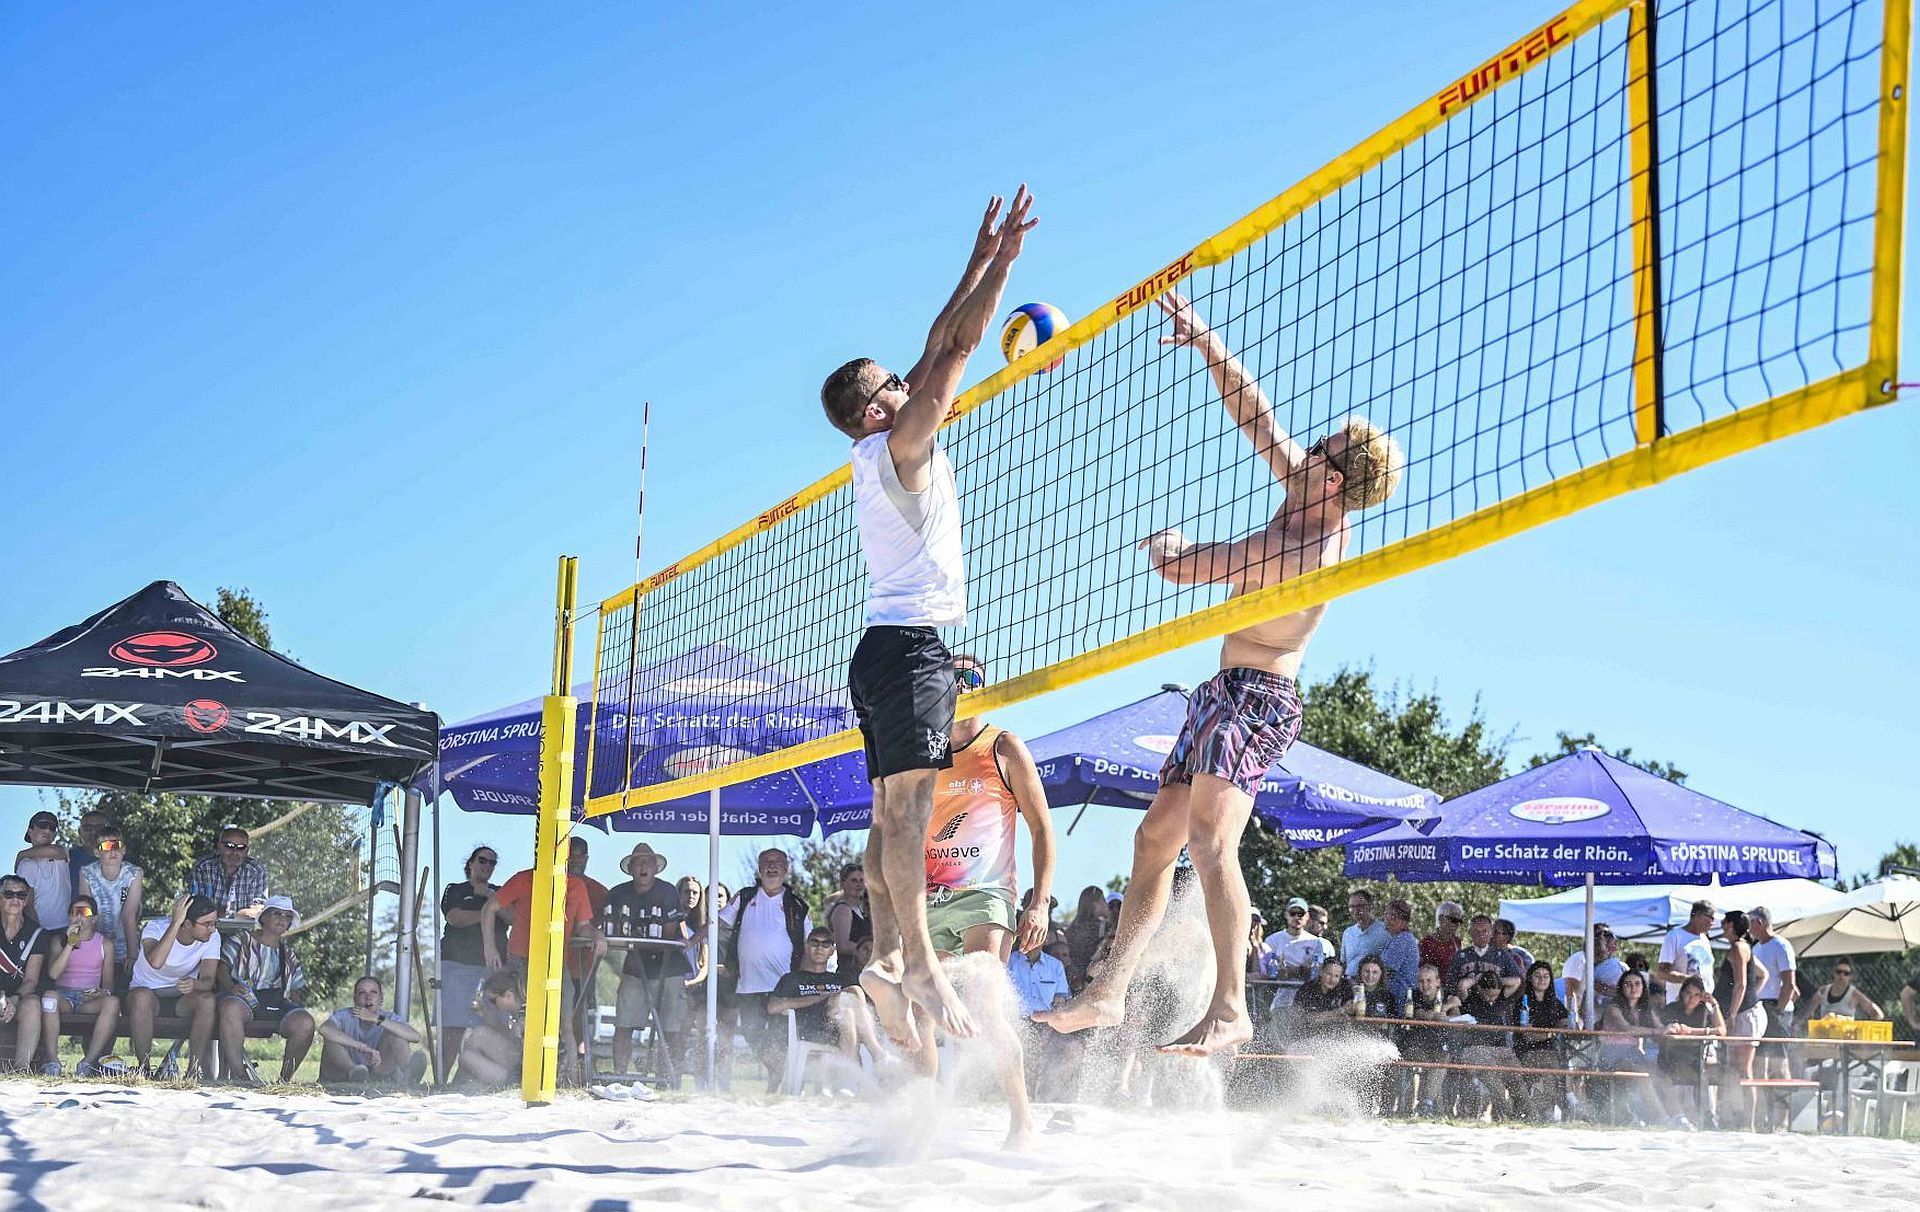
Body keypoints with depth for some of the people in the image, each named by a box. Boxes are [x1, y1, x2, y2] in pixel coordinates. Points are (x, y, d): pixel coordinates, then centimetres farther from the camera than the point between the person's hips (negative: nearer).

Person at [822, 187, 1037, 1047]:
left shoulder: (885, 454, 19)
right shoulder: (897, 447, -5)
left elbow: (937, 351, 23)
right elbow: (957, 352, -8)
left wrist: (978, 264, 25)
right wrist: (1002, 261, -3)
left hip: (887, 645, 10)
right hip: (910, 641, -10)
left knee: (892, 814, 2)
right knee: (906, 807, -15)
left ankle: (887, 960, -3)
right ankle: (918, 964, -19)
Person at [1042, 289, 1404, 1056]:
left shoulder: (1305, 551, -23)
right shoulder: (1308, 499, 3)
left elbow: (1179, 568, -16)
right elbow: (1252, 414, 9)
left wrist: (1163, 545, 6)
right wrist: (1205, 342, 5)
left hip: (1252, 697, -10)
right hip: (1232, 694, 11)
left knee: (1211, 843, -25)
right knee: (1155, 839, 10)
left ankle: (1229, 1009, -30)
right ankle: (1109, 992, 14)